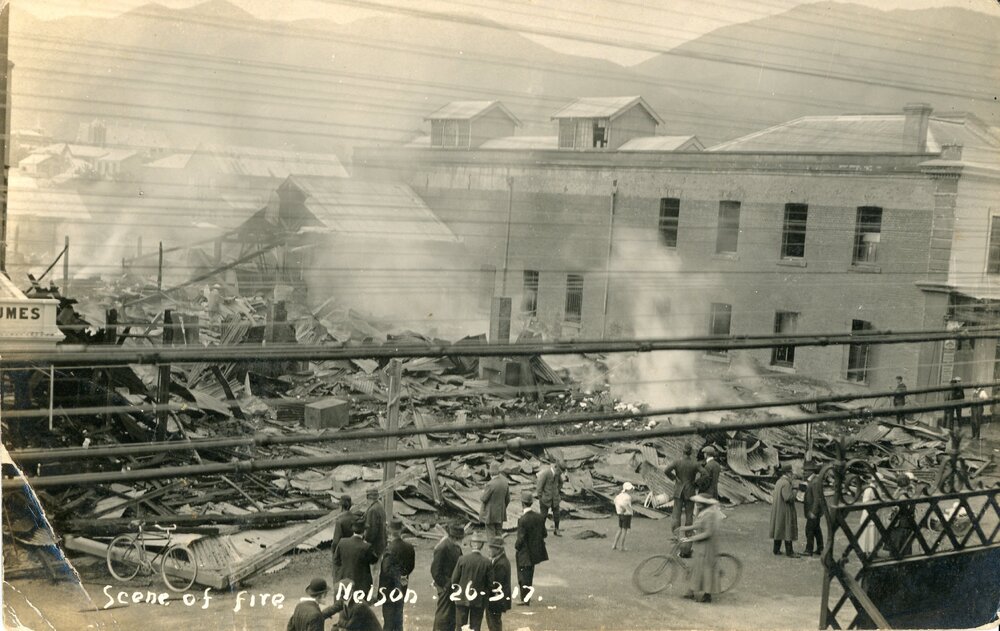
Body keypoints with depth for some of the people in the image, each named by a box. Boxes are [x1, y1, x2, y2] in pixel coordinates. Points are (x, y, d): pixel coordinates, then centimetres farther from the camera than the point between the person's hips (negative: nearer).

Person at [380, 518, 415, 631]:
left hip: (389, 589, -5)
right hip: (402, 590, 5)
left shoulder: (390, 548, -22)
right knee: (398, 621, 18)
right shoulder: (409, 548, -4)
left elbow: (387, 570, -25)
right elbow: (411, 567, 4)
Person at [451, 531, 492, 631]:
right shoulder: (486, 562, -11)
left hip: (462, 599, 0)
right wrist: (485, 598, 9)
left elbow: (454, 579, -6)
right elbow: (489, 584, -6)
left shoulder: (462, 559, -11)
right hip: (479, 600, 0)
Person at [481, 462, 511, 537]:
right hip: (500, 513, 6)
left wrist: (483, 493, 6)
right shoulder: (505, 482, -5)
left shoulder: (490, 484, -26)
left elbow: (484, 499, -16)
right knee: (499, 533, 17)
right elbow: (508, 499, 4)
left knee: (491, 534, 6)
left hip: (490, 513, -6)